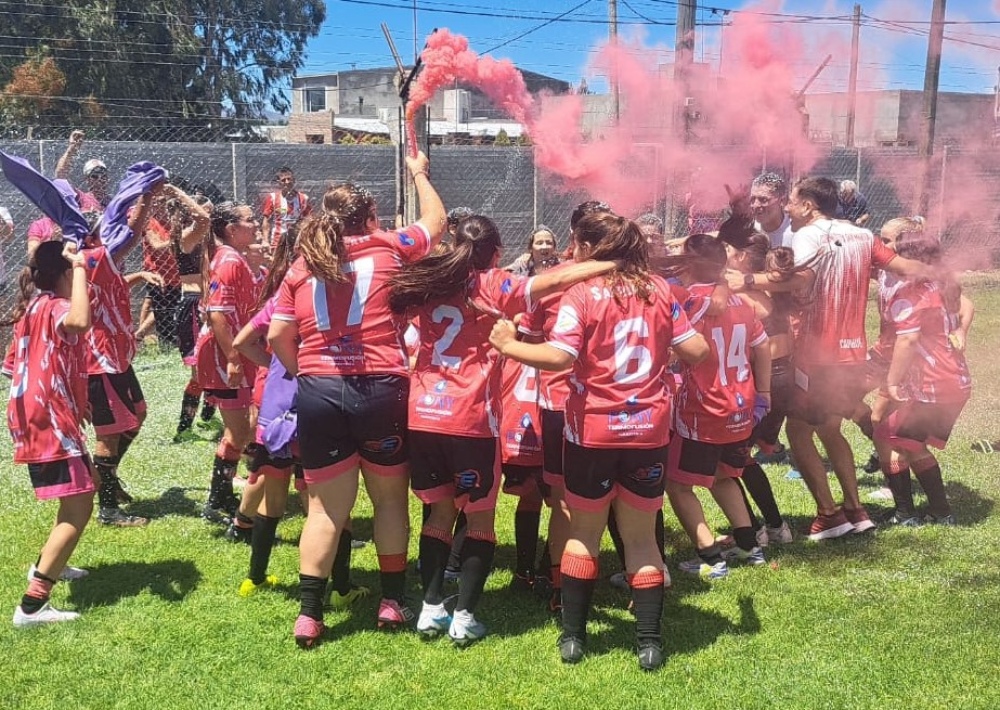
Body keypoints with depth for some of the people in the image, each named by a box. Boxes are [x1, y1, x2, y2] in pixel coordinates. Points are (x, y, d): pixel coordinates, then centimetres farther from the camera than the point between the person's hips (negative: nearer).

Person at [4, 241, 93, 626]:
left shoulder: (34, 306, 13)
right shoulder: (54, 307, -15)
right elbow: (81, 322, -42)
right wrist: (80, 267, -31)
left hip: (41, 418, 10)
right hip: (49, 421, -10)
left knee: (86, 485, 27)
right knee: (78, 510, -12)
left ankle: (47, 565, 39)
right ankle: (32, 604, -17)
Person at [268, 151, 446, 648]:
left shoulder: (302, 266, 9)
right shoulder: (387, 249, 2)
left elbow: (277, 336, 3)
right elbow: (436, 222, 19)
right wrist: (419, 173, 33)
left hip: (319, 391, 2)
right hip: (379, 389, -2)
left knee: (326, 506, 10)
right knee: (390, 497, 15)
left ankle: (309, 613, 9)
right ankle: (392, 601, 22)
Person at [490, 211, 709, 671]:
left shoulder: (581, 294, -9)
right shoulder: (658, 289, 3)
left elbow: (559, 358, -20)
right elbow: (696, 351, 3)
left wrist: (508, 345, -8)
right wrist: (664, 344, 24)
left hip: (593, 431, -3)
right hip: (648, 431, 3)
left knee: (583, 534, 13)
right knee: (641, 537, 13)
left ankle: (573, 636, 19)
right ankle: (649, 642, 12)